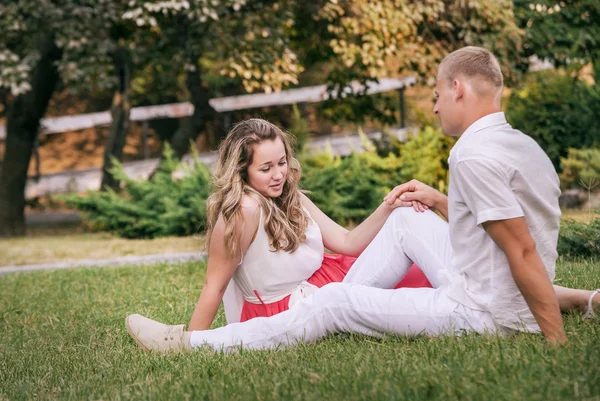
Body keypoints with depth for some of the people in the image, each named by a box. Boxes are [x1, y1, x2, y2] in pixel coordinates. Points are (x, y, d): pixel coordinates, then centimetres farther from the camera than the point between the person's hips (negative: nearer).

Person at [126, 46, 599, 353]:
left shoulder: (476, 155, -21)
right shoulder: (523, 145, 9)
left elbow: (523, 249, -25)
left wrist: (559, 343, -23)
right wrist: (440, 202, 17)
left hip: (486, 316, -9)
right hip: (500, 300, 9)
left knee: (337, 301, -6)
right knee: (407, 218, 21)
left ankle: (194, 343, -1)